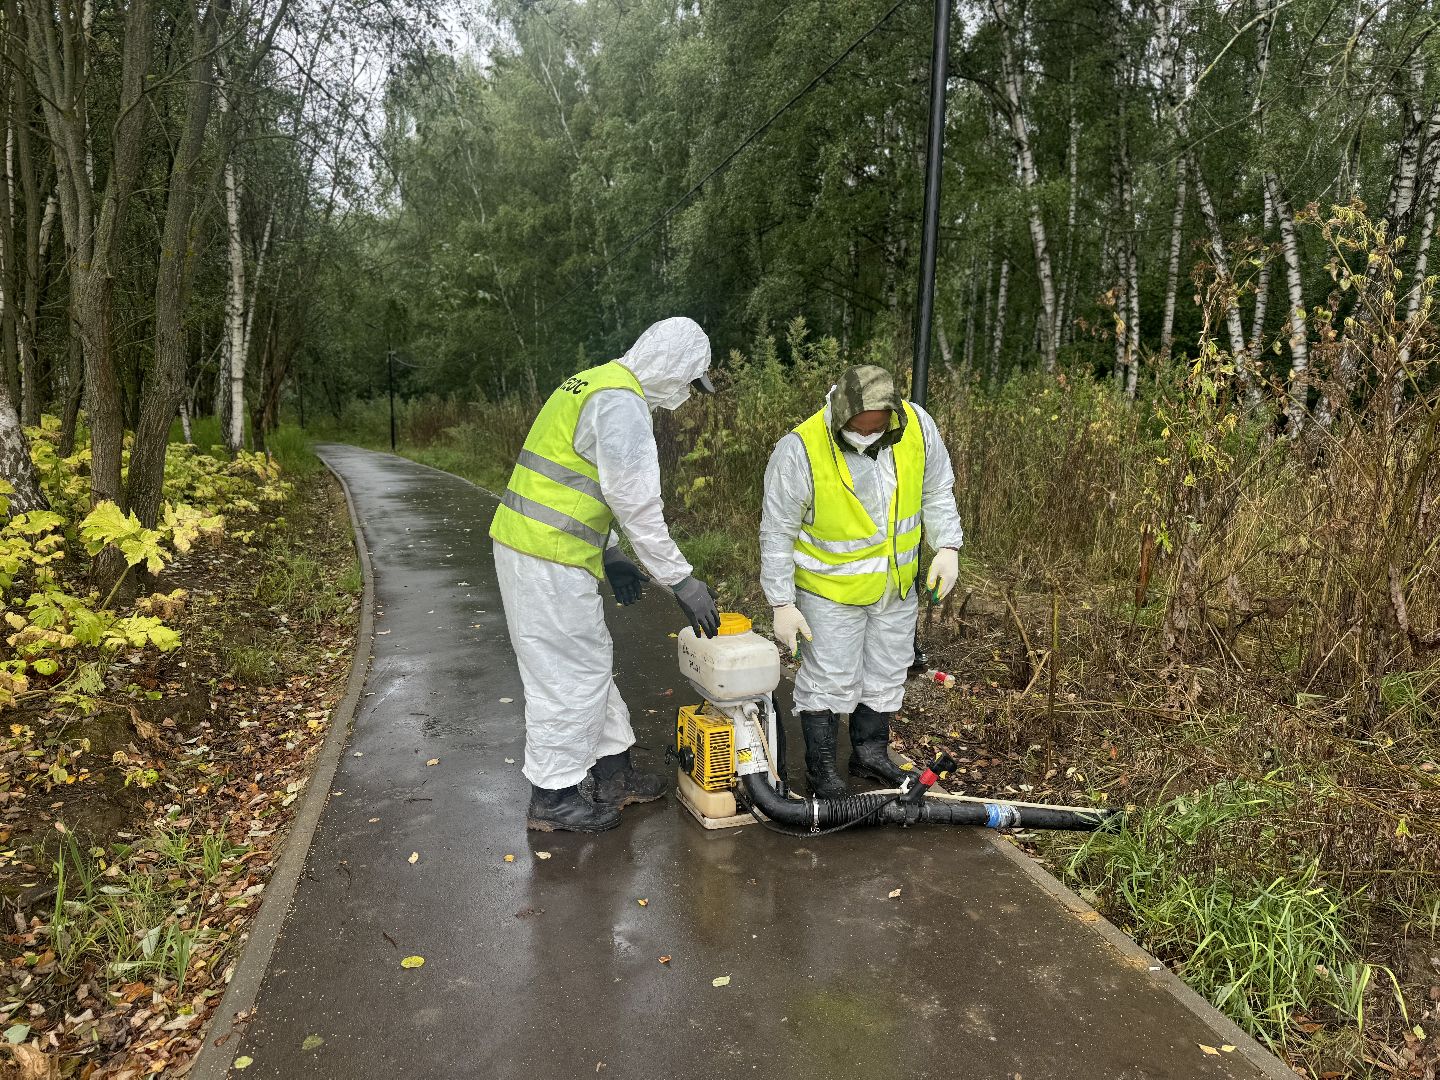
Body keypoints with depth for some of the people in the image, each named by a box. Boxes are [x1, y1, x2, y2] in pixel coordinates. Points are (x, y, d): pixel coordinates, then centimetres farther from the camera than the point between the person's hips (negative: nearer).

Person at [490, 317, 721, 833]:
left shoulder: (597, 383, 17)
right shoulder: (623, 403, -16)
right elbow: (637, 505, -20)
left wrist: (610, 554, 20)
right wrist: (682, 580, -13)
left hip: (525, 543, 10)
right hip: (549, 559, -10)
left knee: (590, 661, 18)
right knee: (570, 674, 1)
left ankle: (612, 772, 30)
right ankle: (552, 796, 15)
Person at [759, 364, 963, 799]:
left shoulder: (917, 425, -16)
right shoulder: (800, 451, -27)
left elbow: (937, 491, 2)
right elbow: (777, 534, -18)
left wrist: (947, 546, -9)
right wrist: (782, 603, -17)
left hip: (897, 585, 5)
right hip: (831, 589, -5)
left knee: (886, 674, 19)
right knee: (830, 681, 4)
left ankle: (871, 752, 39)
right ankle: (821, 767, 24)